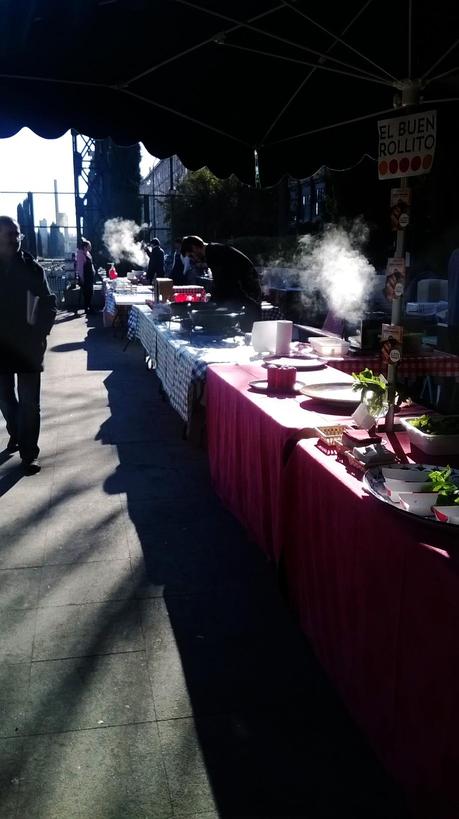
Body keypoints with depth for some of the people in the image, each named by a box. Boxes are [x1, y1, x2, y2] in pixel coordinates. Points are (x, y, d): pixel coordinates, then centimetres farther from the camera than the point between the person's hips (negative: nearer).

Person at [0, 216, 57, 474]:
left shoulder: (32, 268, -4)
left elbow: (49, 304, 0)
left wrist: (40, 334, -11)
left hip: (27, 345, -2)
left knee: (29, 402, 0)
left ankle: (29, 452, 8)